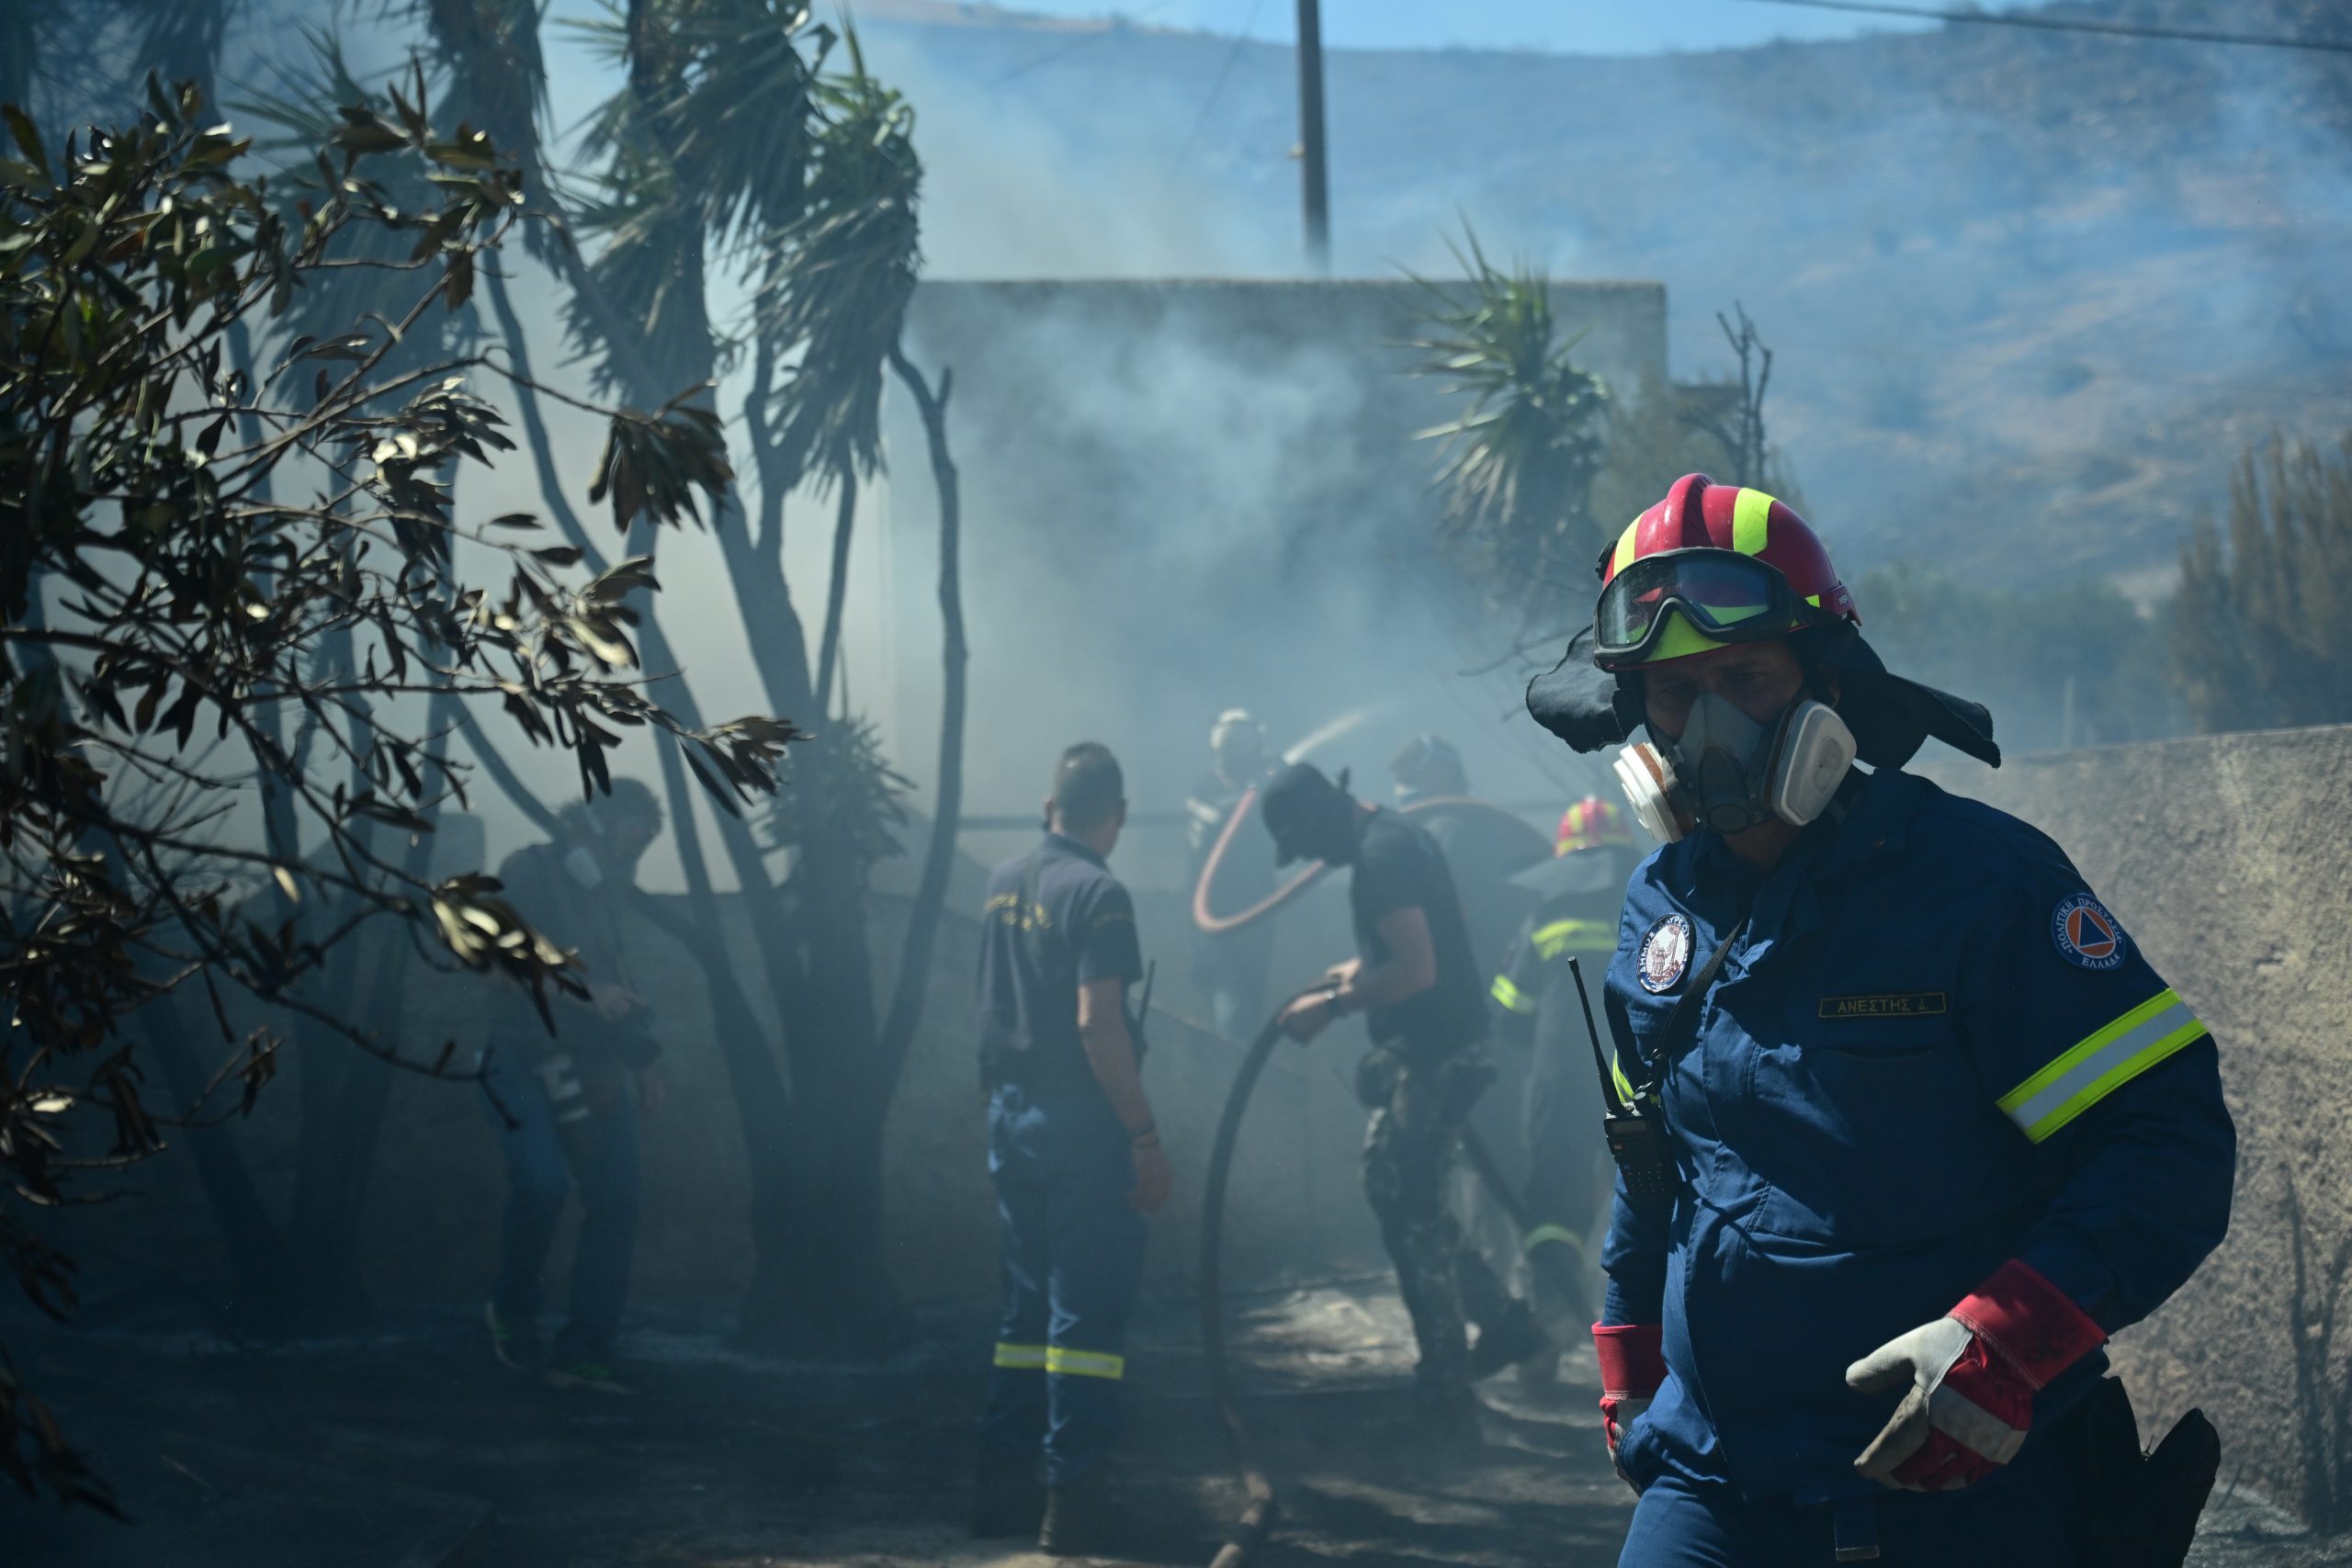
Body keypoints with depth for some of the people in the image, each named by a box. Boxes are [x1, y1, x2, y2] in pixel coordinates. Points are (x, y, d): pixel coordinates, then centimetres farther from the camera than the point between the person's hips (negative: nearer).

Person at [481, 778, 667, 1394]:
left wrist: (641, 1058, 22)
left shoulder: (604, 890, 17)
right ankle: (512, 1314, -1)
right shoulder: (525, 875, -4)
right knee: (541, 1183, -26)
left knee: (616, 1201, -5)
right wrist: (582, 990, -25)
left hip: (594, 1070, 7)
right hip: (527, 1060, -7)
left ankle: (584, 1349, 1)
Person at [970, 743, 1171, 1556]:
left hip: (1010, 1113, 8)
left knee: (1027, 1299, 15)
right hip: (1079, 1121, -8)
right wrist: (1147, 1139, -18)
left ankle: (1004, 1483, 18)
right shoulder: (1097, 894, -14)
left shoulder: (1004, 884, 10)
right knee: (1087, 1307, -4)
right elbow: (1096, 1024, -21)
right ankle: (1074, 1500, -4)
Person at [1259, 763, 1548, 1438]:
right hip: (1438, 1047, 10)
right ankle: (1503, 1320, 23)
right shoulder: (1394, 836, 13)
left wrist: (1332, 1005, -19)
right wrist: (1367, 967, 18)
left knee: (1410, 1213, -5)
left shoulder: (1381, 854, -19)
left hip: (1433, 1054, -10)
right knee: (1396, 1189, 18)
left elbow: (1417, 971, -26)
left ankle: (1446, 1394, 0)